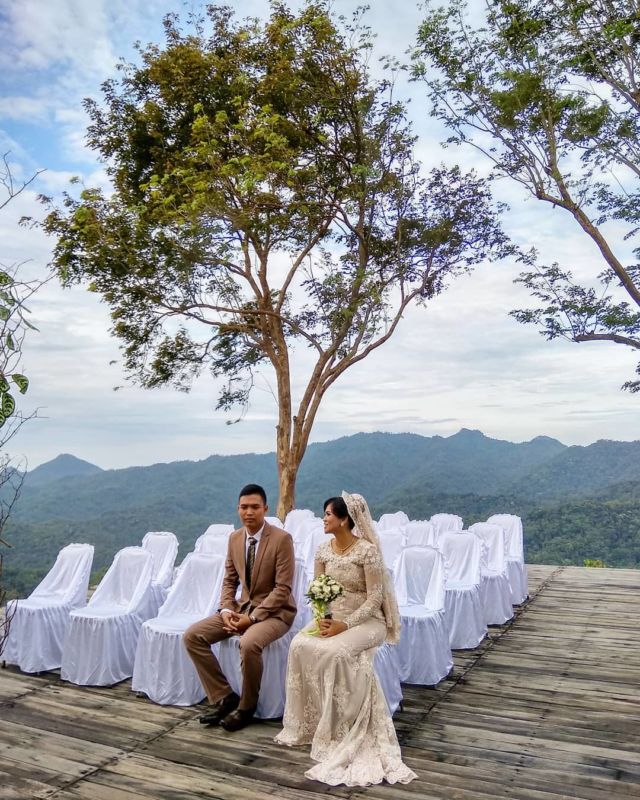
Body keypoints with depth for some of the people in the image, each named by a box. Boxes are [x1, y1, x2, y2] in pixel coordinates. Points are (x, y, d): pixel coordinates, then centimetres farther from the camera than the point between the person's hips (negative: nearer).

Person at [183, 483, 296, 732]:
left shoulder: (281, 538, -16)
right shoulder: (234, 538, 3)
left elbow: (282, 588, -18)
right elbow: (229, 580, 10)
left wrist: (253, 618, -22)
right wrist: (226, 610, -9)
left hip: (274, 611, -6)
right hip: (243, 607, 7)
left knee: (248, 643, -36)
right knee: (192, 636, -8)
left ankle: (246, 707, -9)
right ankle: (224, 697, 1)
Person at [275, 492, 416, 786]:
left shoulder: (367, 550, -18)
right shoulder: (323, 550, 2)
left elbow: (375, 598, -17)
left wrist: (346, 624, -24)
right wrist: (322, 618, -13)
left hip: (366, 619, -6)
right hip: (333, 617, 6)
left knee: (334, 652, -34)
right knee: (300, 646, -22)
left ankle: (340, 730, -15)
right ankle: (309, 721, -6)